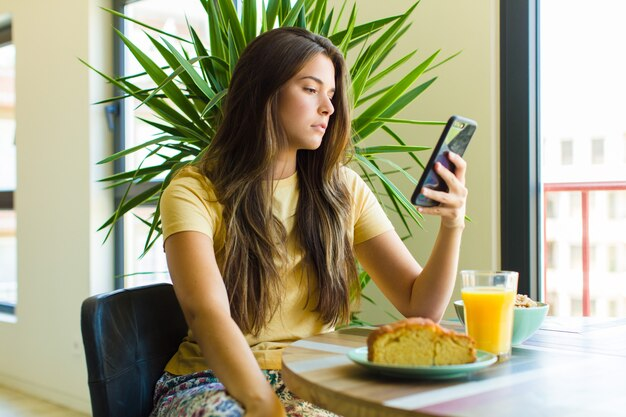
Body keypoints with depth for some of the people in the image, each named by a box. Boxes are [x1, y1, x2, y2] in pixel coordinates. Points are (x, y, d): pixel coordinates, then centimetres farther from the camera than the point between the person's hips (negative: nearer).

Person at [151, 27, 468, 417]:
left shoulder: (342, 190, 8)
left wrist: (453, 226, -12)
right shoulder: (194, 192, -4)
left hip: (312, 382, 4)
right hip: (217, 382, -3)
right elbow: (208, 313, -18)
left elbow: (420, 306, 5)